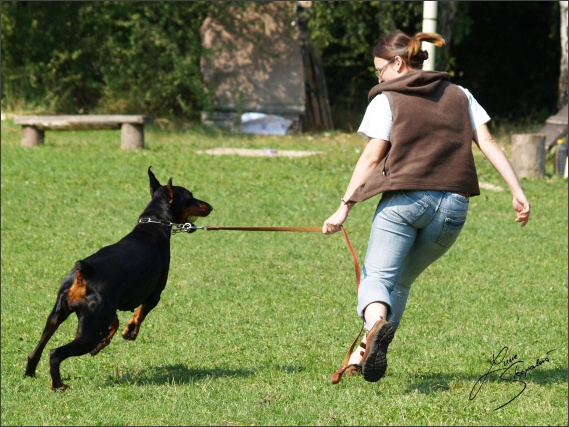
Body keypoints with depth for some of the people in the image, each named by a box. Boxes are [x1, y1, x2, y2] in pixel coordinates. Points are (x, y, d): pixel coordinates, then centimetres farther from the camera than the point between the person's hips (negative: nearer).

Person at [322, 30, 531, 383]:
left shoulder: (386, 99, 5)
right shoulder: (460, 95, 18)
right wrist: (518, 192, 3)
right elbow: (488, 143, 8)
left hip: (404, 199, -4)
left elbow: (371, 158, -3)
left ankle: (376, 323, -43)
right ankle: (367, 353, 13)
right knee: (400, 281, 20)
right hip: (453, 206, 5)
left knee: (378, 275, -10)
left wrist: (344, 209, -3)